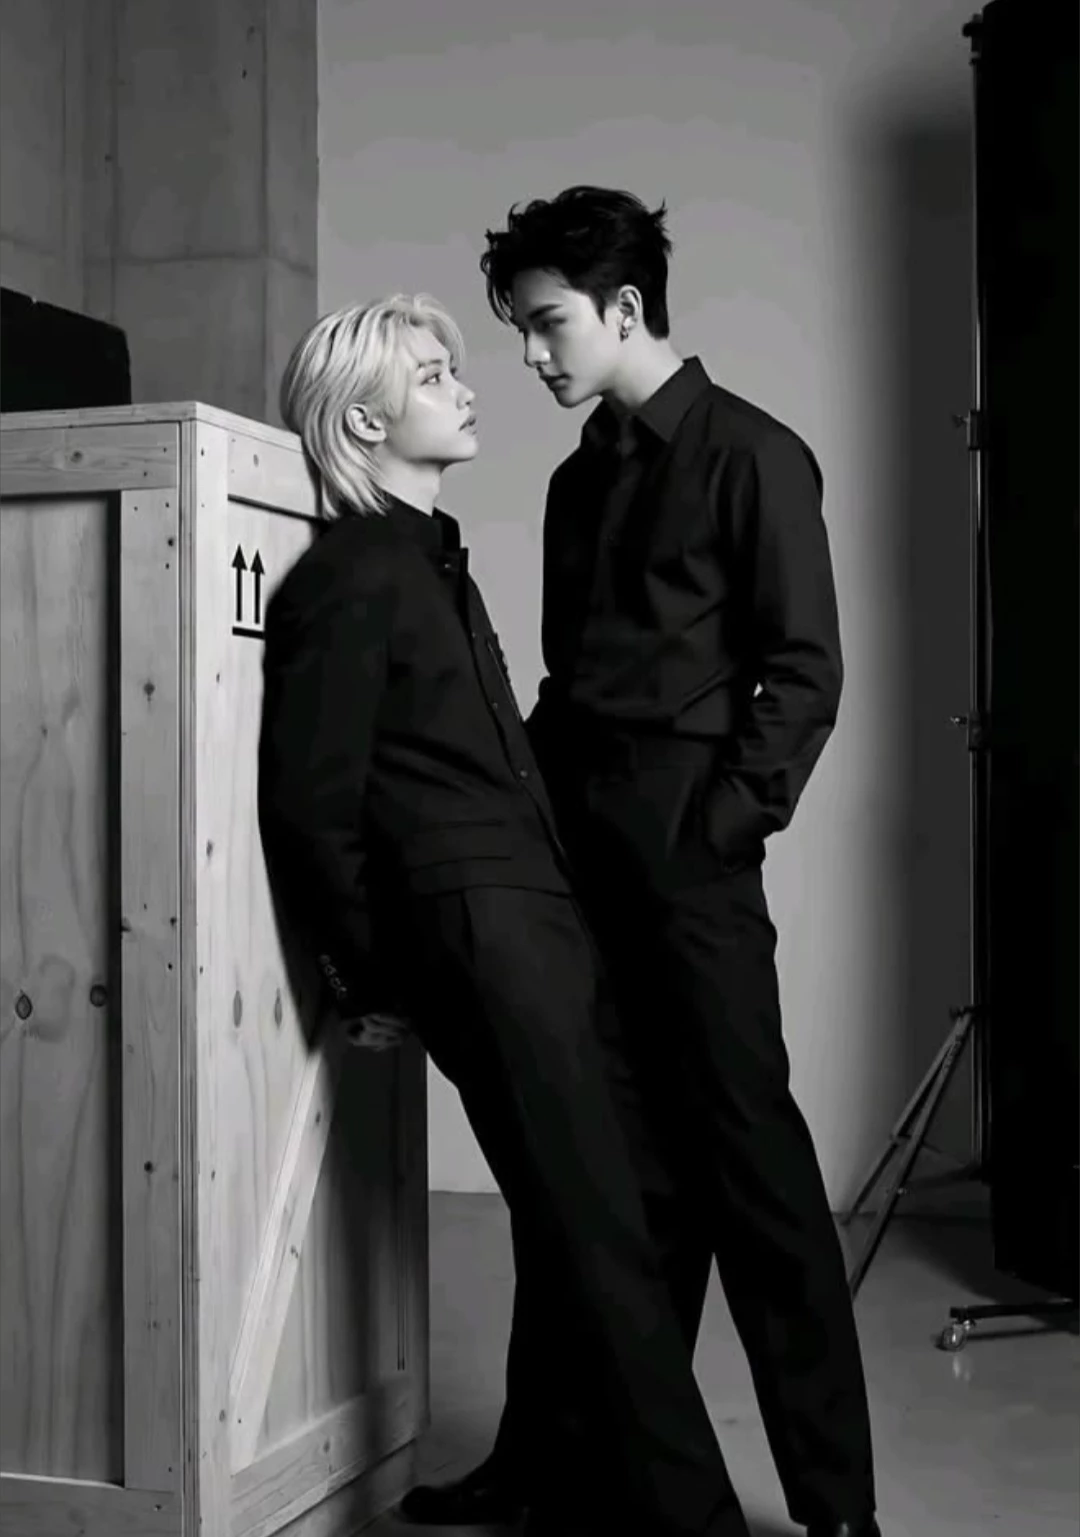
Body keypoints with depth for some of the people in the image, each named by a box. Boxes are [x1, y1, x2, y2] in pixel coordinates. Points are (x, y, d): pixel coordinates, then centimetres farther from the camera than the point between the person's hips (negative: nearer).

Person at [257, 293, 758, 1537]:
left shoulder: (430, 560, 20)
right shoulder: (348, 578, -8)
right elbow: (310, 804, -10)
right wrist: (373, 986, -4)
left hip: (539, 922, 9)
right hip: (480, 933, -9)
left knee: (579, 1232, 12)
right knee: (603, 1239, -6)